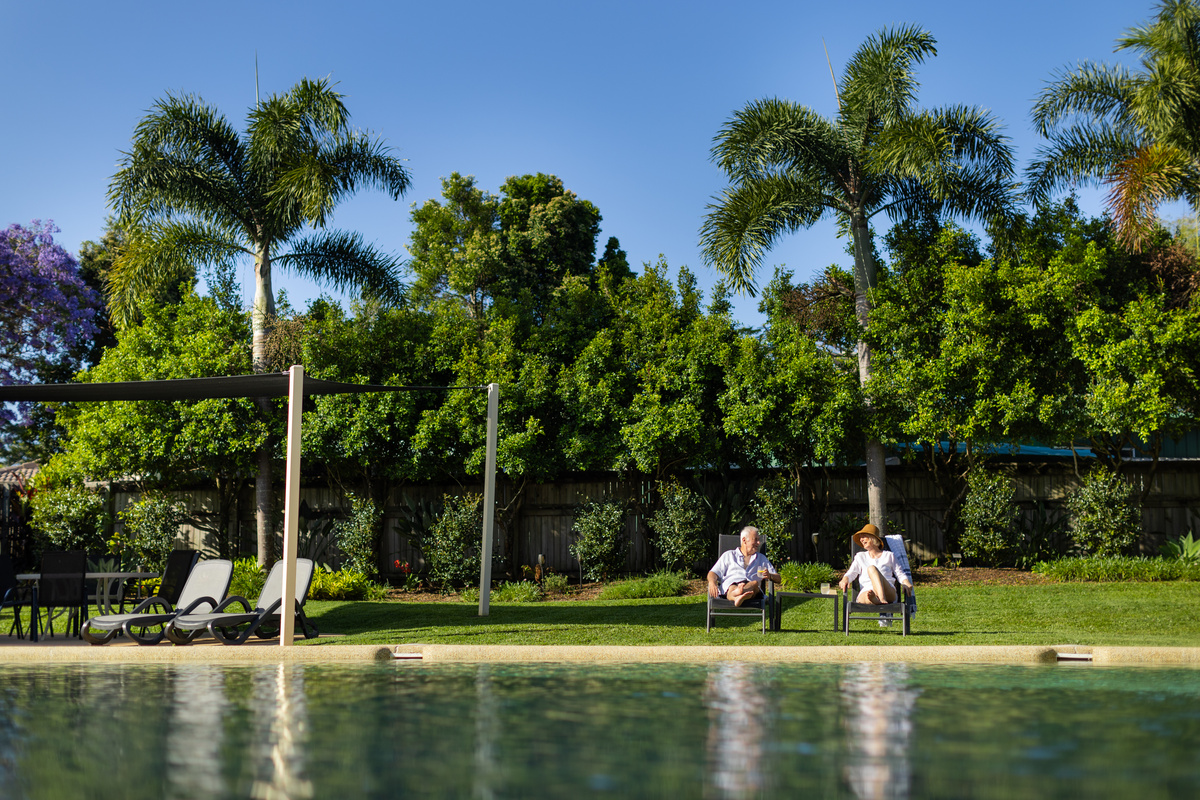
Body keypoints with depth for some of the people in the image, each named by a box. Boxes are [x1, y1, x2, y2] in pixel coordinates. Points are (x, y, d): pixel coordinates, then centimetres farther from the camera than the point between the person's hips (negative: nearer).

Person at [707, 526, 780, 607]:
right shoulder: (728, 555, 29)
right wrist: (712, 583, -9)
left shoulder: (762, 558, 35)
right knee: (732, 588, -40)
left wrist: (769, 576, 3)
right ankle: (737, 598, -76)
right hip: (730, 584, -1)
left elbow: (778, 578, 30)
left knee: (755, 583, -38)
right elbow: (713, 573, 17)